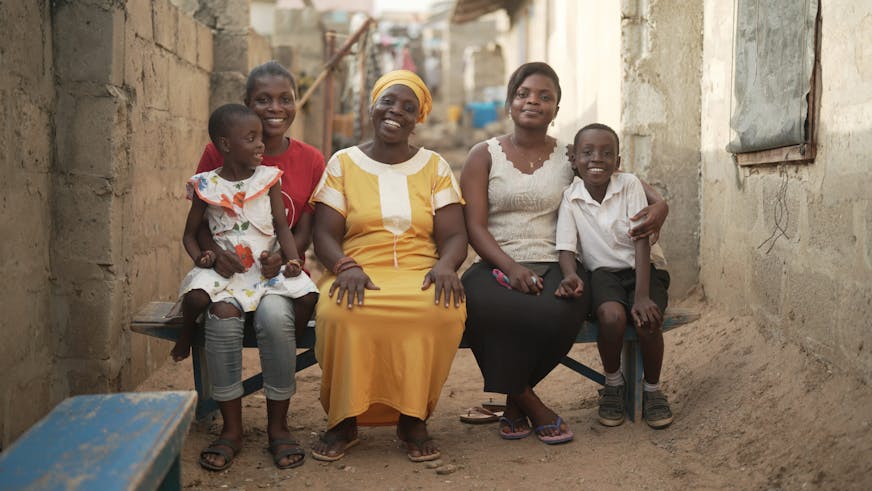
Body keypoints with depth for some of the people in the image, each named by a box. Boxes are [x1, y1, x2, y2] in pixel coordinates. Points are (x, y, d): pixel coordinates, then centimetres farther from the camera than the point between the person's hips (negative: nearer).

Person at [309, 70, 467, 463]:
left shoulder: (434, 166, 15)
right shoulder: (343, 163, 12)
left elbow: (454, 235, 7)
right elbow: (324, 235, 4)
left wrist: (446, 265, -17)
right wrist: (346, 266, -18)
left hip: (419, 275, 1)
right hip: (360, 275, -1)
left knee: (447, 311, -35)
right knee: (338, 312, -36)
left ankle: (413, 420, -15)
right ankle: (344, 422, -14)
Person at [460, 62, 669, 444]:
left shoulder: (569, 158, 15)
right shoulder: (484, 156, 9)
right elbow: (474, 226, -1)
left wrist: (658, 202, -2)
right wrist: (511, 268, -17)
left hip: (554, 267, 1)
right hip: (496, 266, -1)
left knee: (556, 313, -35)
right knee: (487, 308, -37)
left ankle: (515, 399, -4)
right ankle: (532, 406, -13)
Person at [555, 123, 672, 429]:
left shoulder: (629, 185, -8)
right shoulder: (570, 198, -5)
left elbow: (642, 242, -15)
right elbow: (567, 248, -9)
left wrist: (642, 295, -26)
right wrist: (570, 276, -34)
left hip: (643, 268, 0)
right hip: (604, 272, 0)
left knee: (647, 320, -29)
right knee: (612, 316, -32)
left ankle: (652, 389, -1)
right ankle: (612, 384, -4)